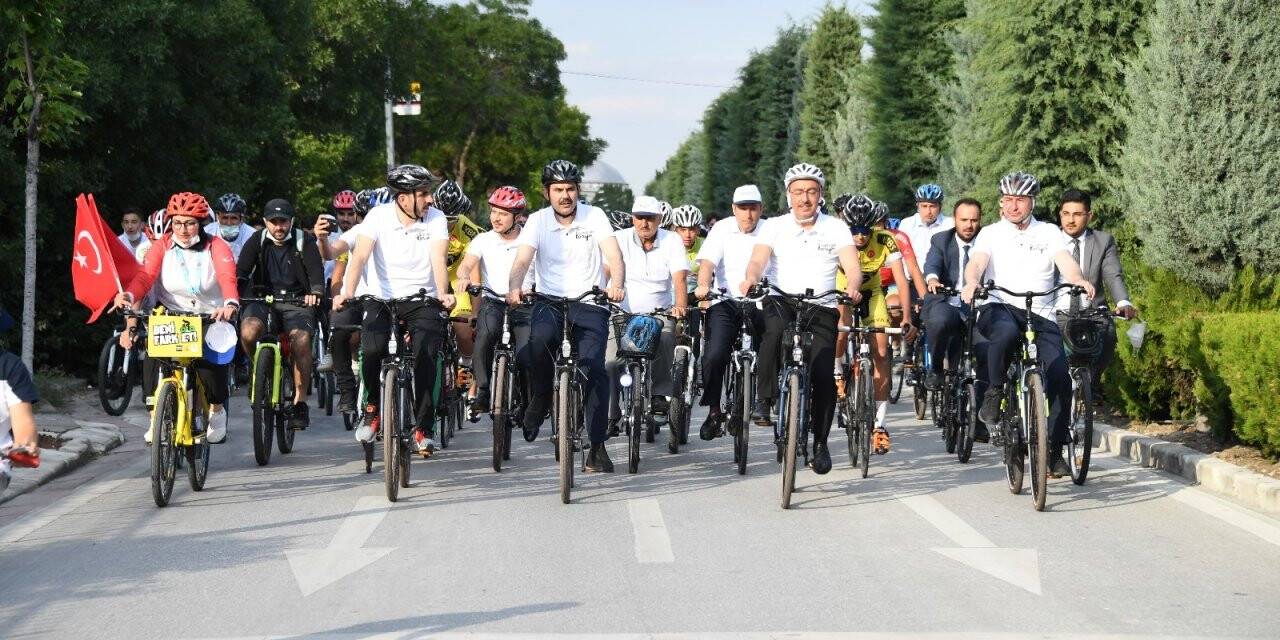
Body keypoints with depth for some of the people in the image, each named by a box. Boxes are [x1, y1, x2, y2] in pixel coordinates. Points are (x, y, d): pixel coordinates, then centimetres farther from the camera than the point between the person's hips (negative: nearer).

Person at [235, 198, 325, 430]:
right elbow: (241, 272, -6)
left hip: (297, 301, -1)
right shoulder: (257, 241, 5)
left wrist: (316, 292, -34)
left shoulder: (304, 241, 2)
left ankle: (300, 402, -20)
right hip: (263, 299, 1)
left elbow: (316, 270, -12)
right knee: (248, 331, -31)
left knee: (301, 339, -30)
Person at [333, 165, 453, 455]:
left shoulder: (436, 219, -4)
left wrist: (442, 293, -35)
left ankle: (424, 428, -2)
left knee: (425, 356, -19)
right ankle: (374, 406, 5)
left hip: (423, 301, 0)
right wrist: (347, 293, -34)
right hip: (382, 299, 0)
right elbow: (360, 256, -18)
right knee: (372, 350, -24)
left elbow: (438, 260, -16)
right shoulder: (378, 216, -7)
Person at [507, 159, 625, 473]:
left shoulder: (594, 216, -1)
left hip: (589, 303, 0)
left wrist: (615, 284, -33)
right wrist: (514, 288, -34)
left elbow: (615, 256, -12)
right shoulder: (538, 221, 0)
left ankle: (597, 446, -8)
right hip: (549, 302, 0)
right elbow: (522, 260, -12)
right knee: (541, 336, -33)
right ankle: (539, 400, -8)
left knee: (593, 368, -15)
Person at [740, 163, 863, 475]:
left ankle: (820, 441, 8)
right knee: (775, 327, -37)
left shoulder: (836, 228, 8)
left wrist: (852, 286, -29)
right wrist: (750, 279, -32)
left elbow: (852, 265, -6)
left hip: (822, 309, 1)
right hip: (782, 303, -1)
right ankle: (767, 398, -20)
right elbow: (758, 260, -8)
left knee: (823, 374, -12)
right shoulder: (775, 226, 7)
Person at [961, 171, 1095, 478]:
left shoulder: (1049, 233, 15)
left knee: (1060, 378, -12)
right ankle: (995, 392, -15)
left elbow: (1066, 261, -3)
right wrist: (972, 282, -30)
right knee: (1005, 332, -39)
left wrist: (1078, 279, -26)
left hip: (1041, 315, 2)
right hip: (1000, 308, -2)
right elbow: (977, 262, -6)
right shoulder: (991, 234, 13)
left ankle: (1055, 450, 2)